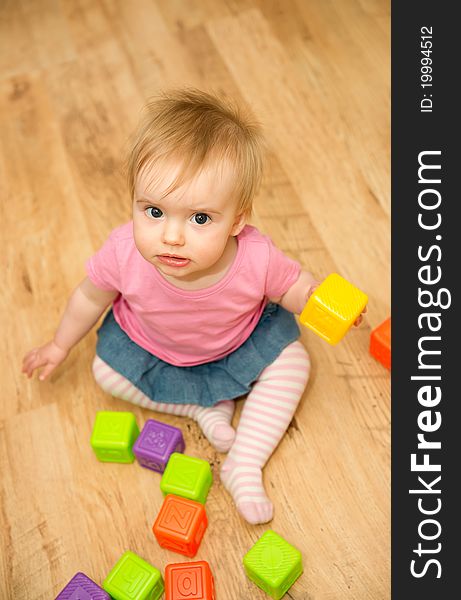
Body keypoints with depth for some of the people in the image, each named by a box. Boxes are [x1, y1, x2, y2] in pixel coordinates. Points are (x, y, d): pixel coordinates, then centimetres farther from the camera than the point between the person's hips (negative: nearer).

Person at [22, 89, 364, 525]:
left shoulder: (256, 259, -39)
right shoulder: (124, 253, -37)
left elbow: (293, 286, -16)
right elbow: (91, 297, -14)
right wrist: (59, 346, 1)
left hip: (240, 341, -1)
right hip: (150, 346, 1)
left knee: (291, 362, -12)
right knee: (107, 373, -8)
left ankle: (244, 465, -2)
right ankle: (206, 405, 2)